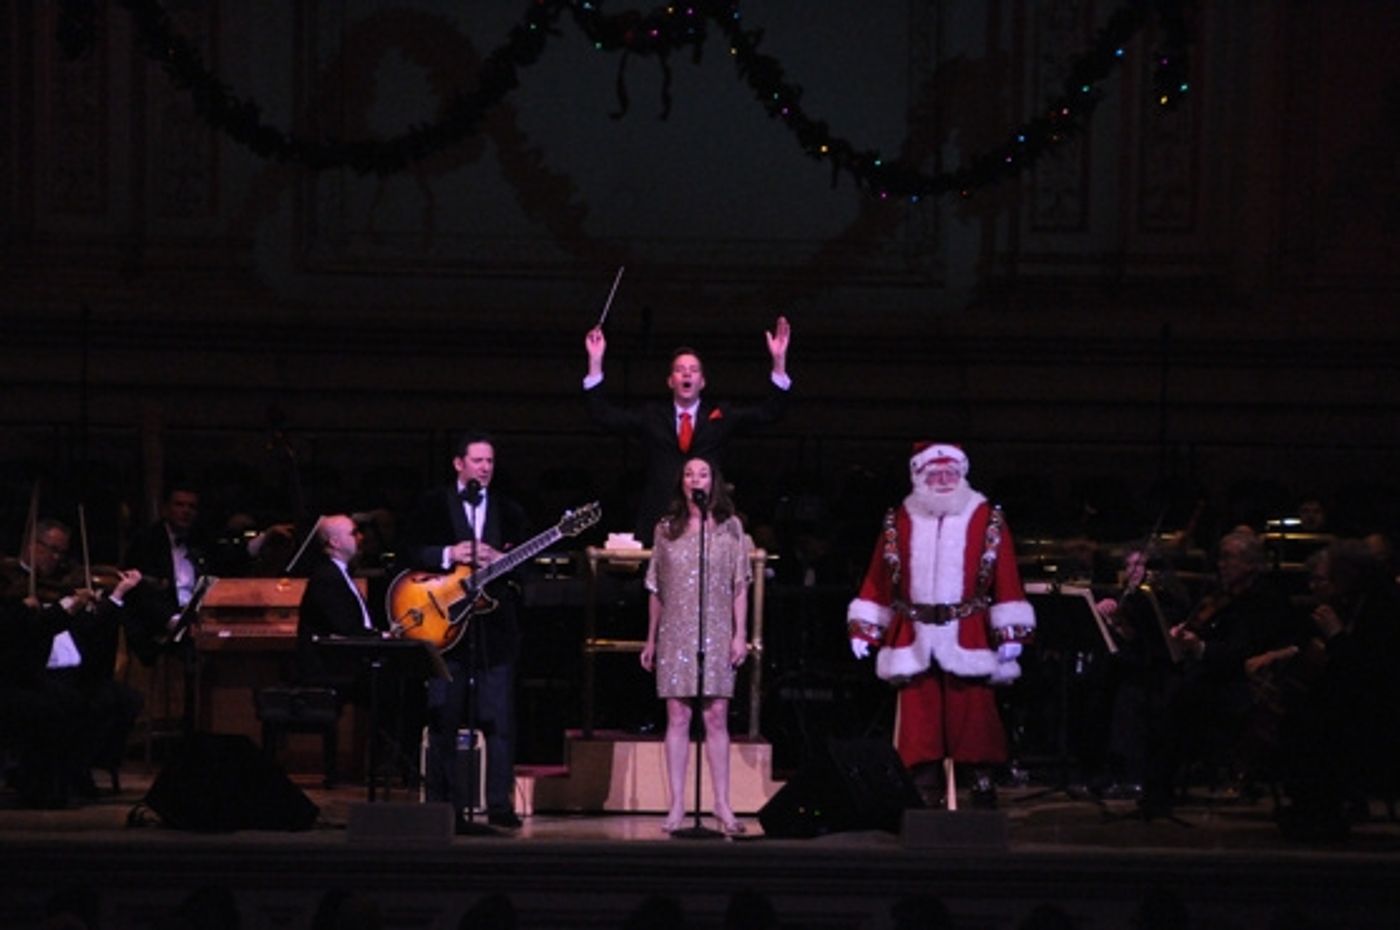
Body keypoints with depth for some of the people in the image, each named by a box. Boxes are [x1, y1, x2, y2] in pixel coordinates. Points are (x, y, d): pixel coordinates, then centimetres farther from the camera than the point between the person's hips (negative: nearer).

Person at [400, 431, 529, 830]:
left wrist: (499, 561, -11)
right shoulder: (433, 505, 5)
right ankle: (444, 805, 6)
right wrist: (449, 555, -15)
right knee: (443, 719, 1)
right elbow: (410, 551, -1)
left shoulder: (508, 511, 12)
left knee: (500, 719, -2)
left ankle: (500, 804, 0)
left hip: (496, 626, 2)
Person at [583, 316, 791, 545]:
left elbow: (769, 411, 6)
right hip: (658, 523, 0)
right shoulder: (652, 416, 15)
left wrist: (779, 360, -5)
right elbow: (604, 414, 11)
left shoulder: (720, 416, 13)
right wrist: (595, 363, 4)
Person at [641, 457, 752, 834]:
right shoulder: (667, 529, 9)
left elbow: (740, 586, 5)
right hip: (675, 634, 1)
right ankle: (677, 805, 0)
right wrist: (651, 639, 11)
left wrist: (740, 634, -2)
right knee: (678, 717, -2)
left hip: (716, 633, -1)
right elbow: (656, 589, 12)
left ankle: (722, 804, 1)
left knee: (717, 717, -3)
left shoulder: (730, 527, 6)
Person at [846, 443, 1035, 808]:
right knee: (920, 723, 0)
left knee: (973, 718, -3)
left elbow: (1006, 579, 0)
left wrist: (1010, 634, -7)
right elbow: (877, 580, 9)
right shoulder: (899, 522, 10)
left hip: (968, 640, -2)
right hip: (915, 643, 2)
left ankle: (983, 790, 4)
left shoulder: (987, 520, 5)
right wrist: (863, 628, 2)